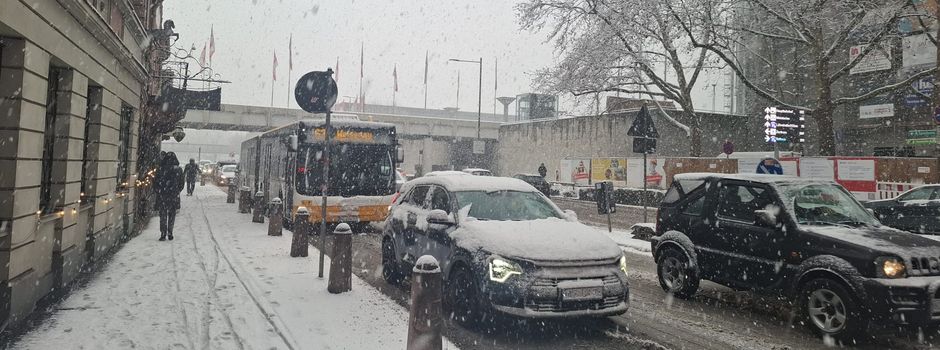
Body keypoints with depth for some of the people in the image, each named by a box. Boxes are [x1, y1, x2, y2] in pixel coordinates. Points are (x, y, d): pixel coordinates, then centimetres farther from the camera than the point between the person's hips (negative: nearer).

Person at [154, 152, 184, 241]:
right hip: (174, 195, 1)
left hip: (162, 195, 0)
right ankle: (170, 233, 14)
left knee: (163, 215, 7)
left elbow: (156, 183, -1)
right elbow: (181, 184, 3)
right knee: (172, 214, 12)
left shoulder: (160, 169, -5)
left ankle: (163, 234, 1)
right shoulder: (179, 170, -4)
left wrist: (157, 191, 12)